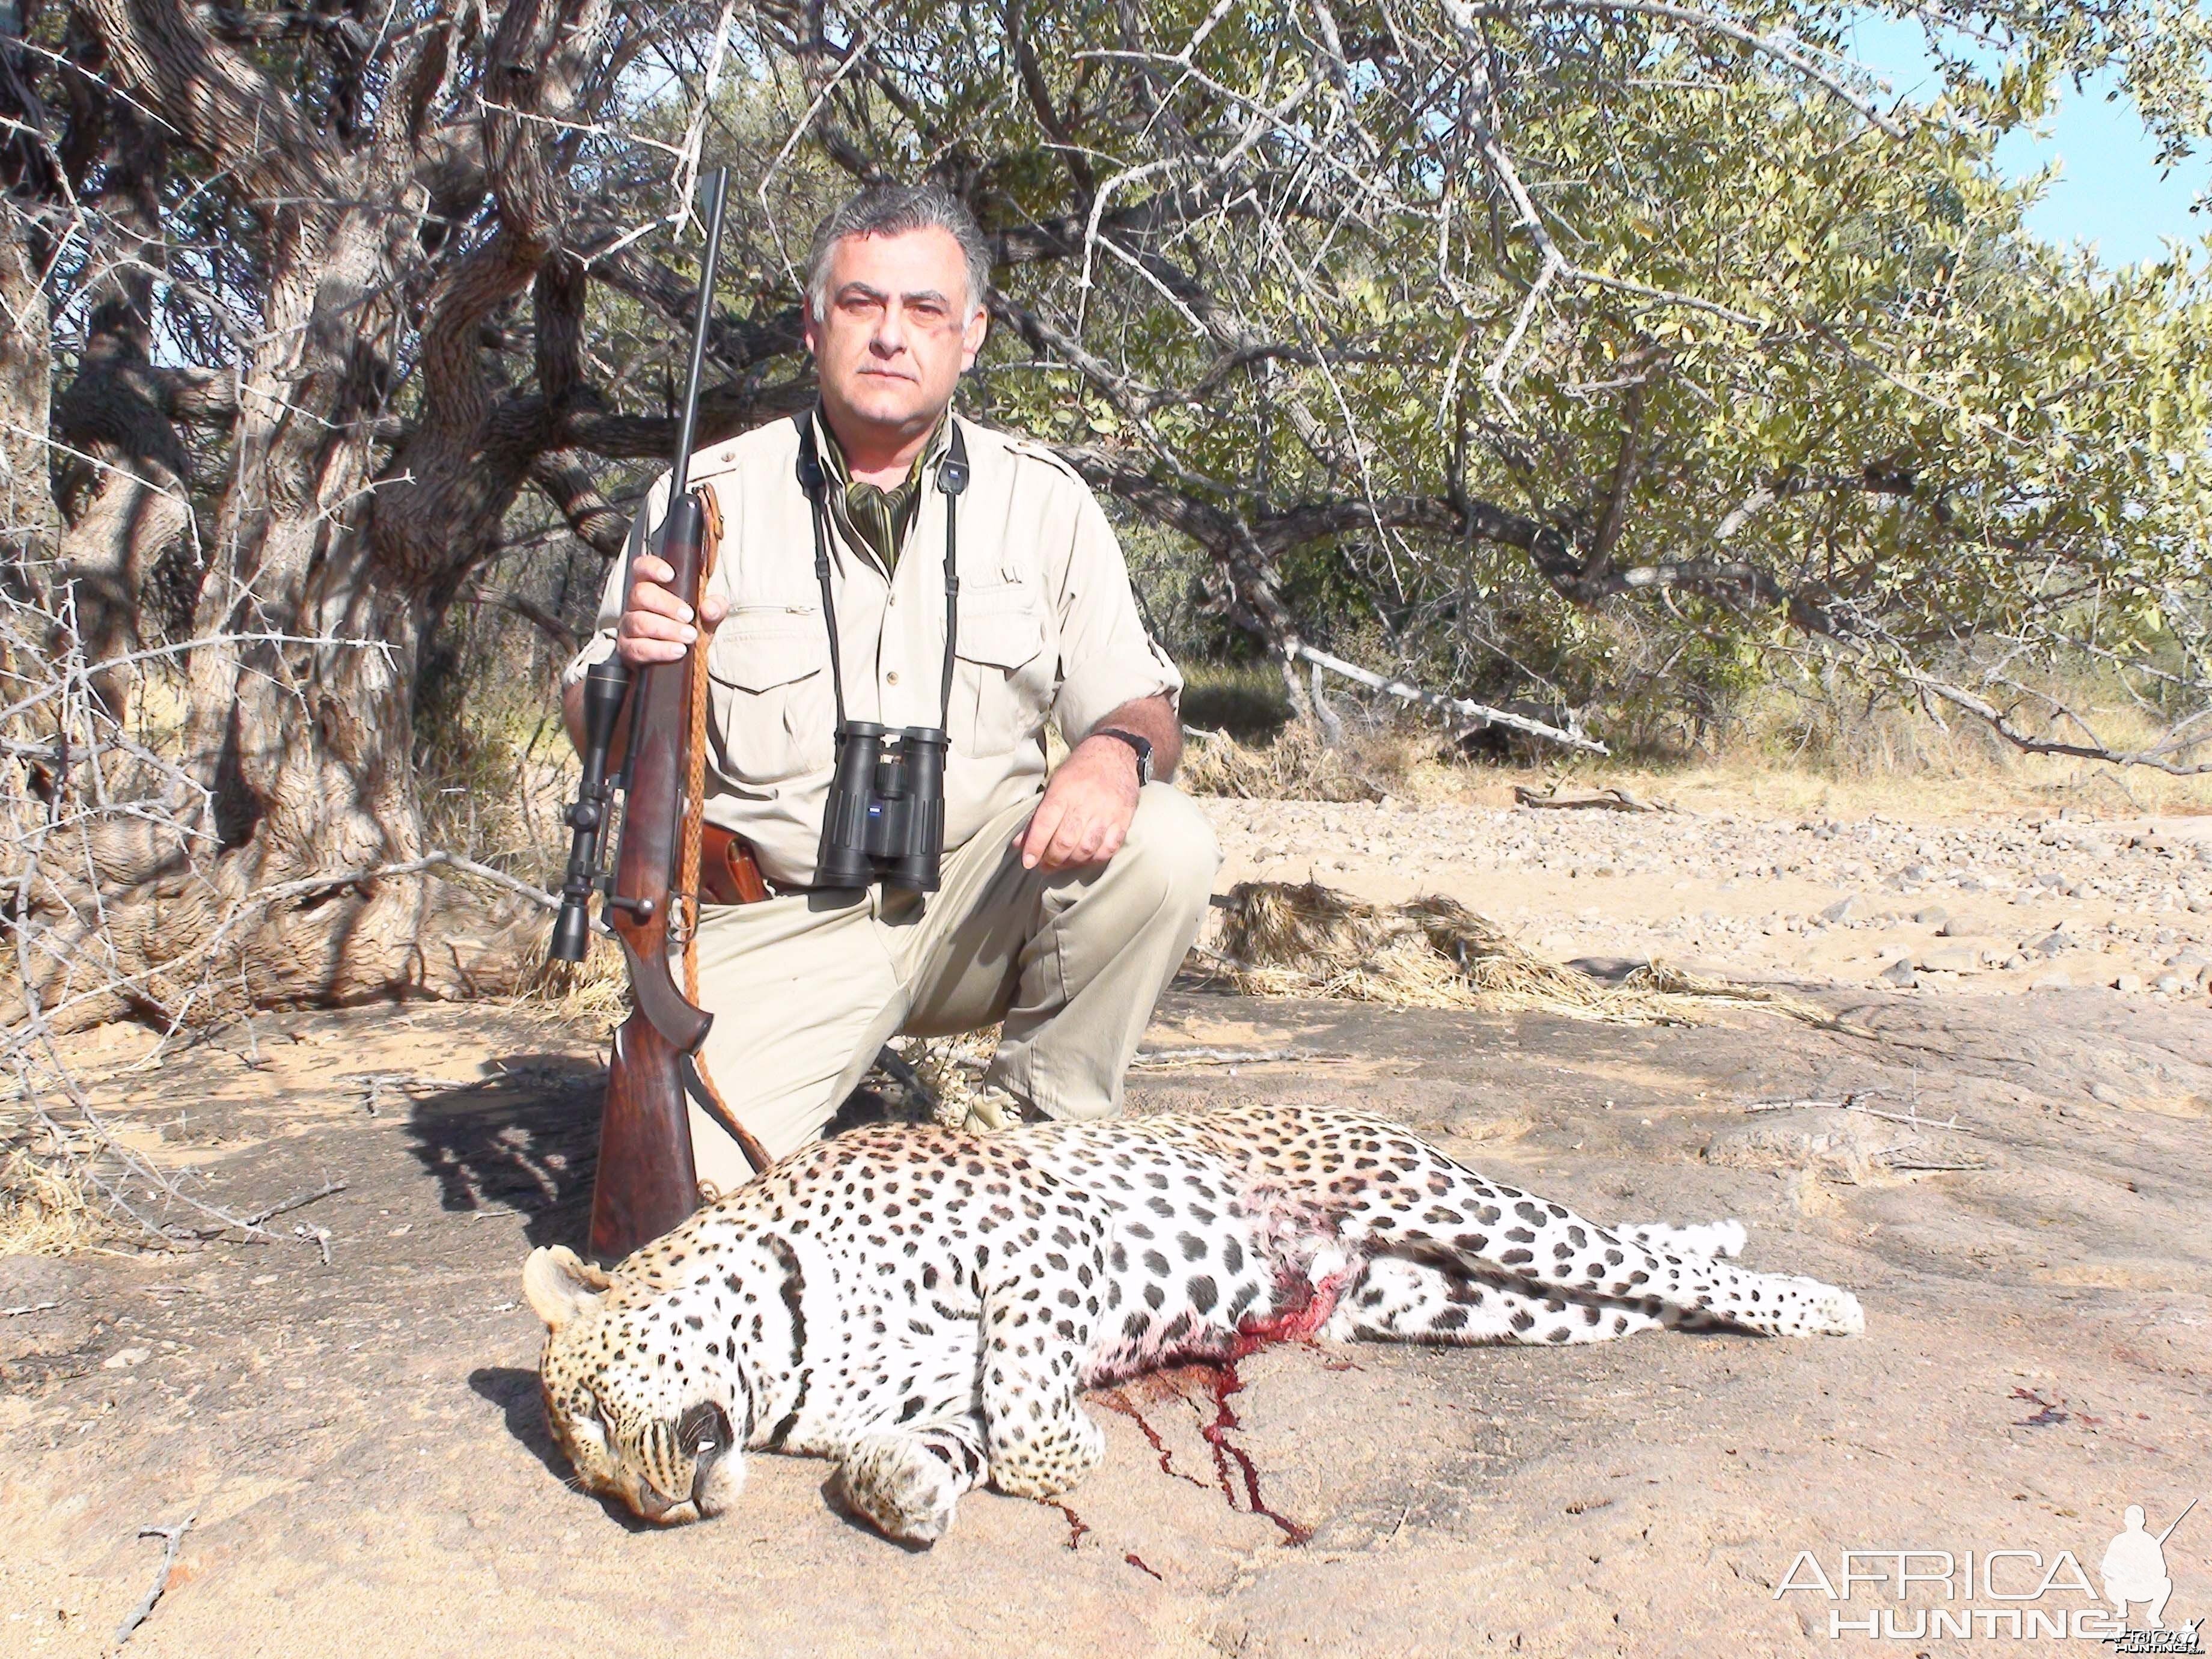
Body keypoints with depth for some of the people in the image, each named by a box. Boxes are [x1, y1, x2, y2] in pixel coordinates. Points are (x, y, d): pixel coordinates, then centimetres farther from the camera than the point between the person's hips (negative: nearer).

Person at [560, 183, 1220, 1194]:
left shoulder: (1041, 499, 1)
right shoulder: (707, 499, -3)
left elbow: (1141, 704, 1)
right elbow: (600, 740, 3)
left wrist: (1117, 752, -24)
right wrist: (637, 662, -21)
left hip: (981, 896, 2)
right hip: (783, 913, -1)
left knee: (1162, 842, -25)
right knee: (686, 1172, -20)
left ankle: (1035, 1128, -2)